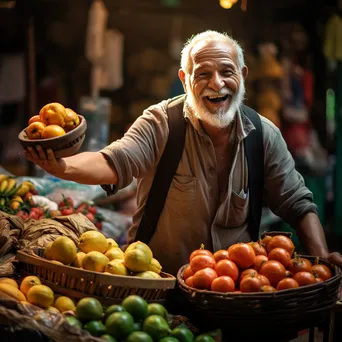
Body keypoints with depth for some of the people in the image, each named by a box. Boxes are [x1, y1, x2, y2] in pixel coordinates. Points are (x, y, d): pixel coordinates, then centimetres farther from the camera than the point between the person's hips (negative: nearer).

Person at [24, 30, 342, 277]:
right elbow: (116, 162, -23)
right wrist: (63, 166, -43)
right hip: (155, 281, -1)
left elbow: (298, 205, 6)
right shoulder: (160, 123, -7)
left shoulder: (264, 135, 0)